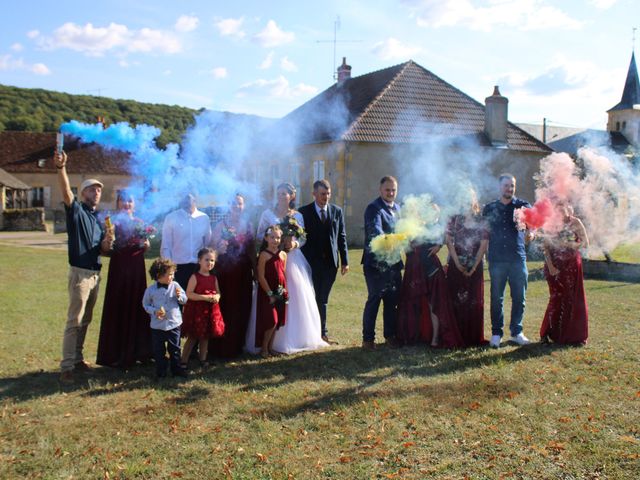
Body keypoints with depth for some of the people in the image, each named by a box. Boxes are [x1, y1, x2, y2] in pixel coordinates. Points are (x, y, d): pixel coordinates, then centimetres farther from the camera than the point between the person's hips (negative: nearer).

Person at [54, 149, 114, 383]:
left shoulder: (99, 218, 15)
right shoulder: (77, 211, -4)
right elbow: (66, 192, -25)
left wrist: (107, 243, -7)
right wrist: (61, 167, -42)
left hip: (95, 273, 7)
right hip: (80, 272, -7)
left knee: (85, 320, 13)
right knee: (74, 320, -7)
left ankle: (77, 358, 22)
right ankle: (67, 366, -4)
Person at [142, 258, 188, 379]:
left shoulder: (175, 286, -4)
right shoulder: (151, 289, -7)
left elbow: (184, 300, 4)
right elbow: (145, 304, 4)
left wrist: (179, 296, -18)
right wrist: (154, 311, -13)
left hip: (174, 324, 1)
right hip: (157, 325, -1)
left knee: (175, 349, 11)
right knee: (159, 350, 8)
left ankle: (176, 369, 24)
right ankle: (161, 371, 21)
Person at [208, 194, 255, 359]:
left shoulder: (248, 225, 9)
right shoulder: (221, 225, -1)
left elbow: (252, 249, 11)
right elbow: (213, 244, -8)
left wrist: (255, 269, 8)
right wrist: (219, 247, -29)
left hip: (243, 271, 4)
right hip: (225, 270, -4)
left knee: (242, 307, 7)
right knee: (224, 306, -4)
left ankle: (236, 345, 21)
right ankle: (220, 347, 6)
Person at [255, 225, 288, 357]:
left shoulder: (283, 255, 6)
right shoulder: (264, 255, -11)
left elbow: (284, 275, 11)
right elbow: (261, 277, -14)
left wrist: (285, 291, 2)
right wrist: (270, 294, -14)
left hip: (280, 293, 6)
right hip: (267, 293, -6)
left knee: (277, 322, 9)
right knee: (271, 321, -7)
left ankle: (270, 347, 21)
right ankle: (264, 348, 7)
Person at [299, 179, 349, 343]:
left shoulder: (337, 211, 6)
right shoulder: (304, 211, -3)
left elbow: (341, 237, 8)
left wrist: (345, 261, 4)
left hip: (330, 262, 3)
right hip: (311, 262, -2)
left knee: (323, 299, 10)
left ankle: (322, 331, 18)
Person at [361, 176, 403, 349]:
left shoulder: (397, 208, 15)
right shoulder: (374, 208, -12)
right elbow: (375, 231, -29)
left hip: (393, 262, 7)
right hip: (376, 262, -7)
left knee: (393, 300, 12)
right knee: (374, 299, -4)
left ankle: (390, 335, 24)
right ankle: (368, 338, 5)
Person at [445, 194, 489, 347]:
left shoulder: (481, 221, 4)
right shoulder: (454, 219, 4)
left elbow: (483, 245, -1)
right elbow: (449, 242, -1)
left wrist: (473, 267, -8)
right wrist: (458, 264, -10)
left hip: (475, 266, 1)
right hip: (456, 266, -1)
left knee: (475, 301, 2)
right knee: (456, 301, -3)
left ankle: (474, 337, 10)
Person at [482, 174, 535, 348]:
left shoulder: (523, 206, 7)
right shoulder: (489, 208, 10)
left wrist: (529, 233, -28)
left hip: (518, 258, 0)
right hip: (496, 259, 0)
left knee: (519, 297, 4)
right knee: (496, 298, 2)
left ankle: (516, 332, 17)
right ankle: (496, 333, 11)